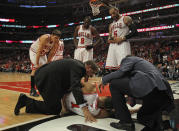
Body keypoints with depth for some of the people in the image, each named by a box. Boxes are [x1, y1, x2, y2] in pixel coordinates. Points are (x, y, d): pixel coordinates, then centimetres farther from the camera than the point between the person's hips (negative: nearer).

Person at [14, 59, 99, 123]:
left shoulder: (79, 64, 12)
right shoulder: (78, 67, -18)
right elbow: (75, 86, -33)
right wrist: (85, 109, -40)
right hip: (46, 81, -11)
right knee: (55, 110, -2)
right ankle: (27, 101, -3)